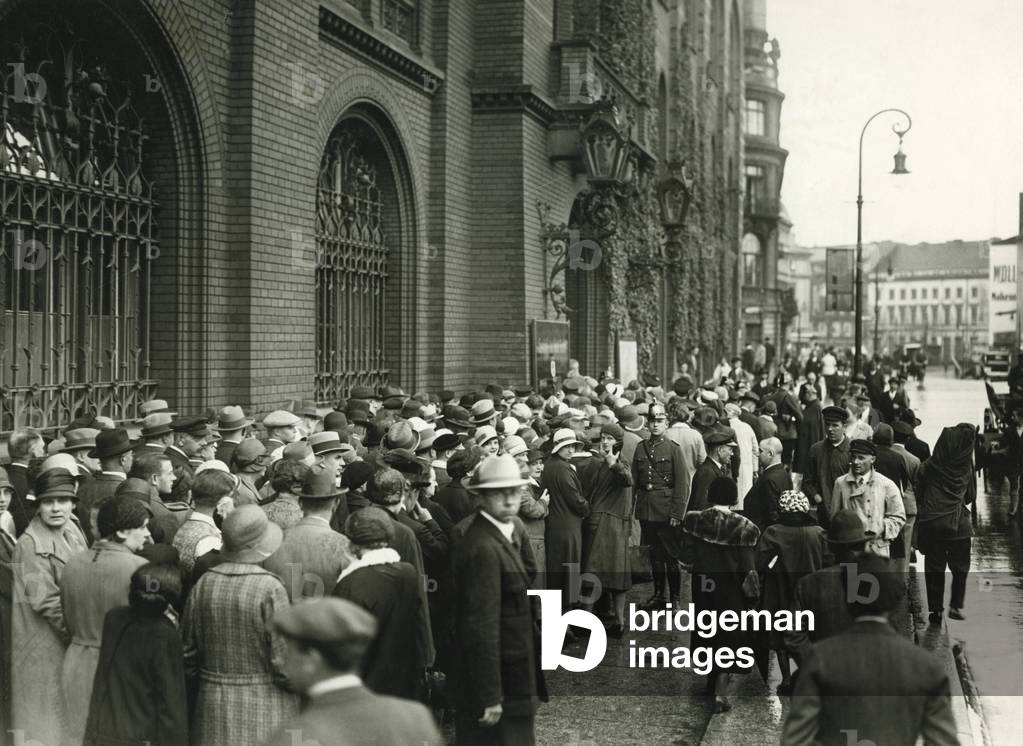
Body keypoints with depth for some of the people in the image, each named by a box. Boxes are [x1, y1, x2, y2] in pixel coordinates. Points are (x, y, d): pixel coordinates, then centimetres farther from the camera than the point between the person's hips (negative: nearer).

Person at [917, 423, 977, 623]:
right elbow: (971, 497, 5)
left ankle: (936, 610, 10)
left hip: (931, 523, 1)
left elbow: (919, 495, 0)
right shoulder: (966, 468, -6)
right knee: (960, 567, 16)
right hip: (958, 524, -1)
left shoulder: (929, 467, -5)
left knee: (934, 568, 10)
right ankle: (956, 606, 7)